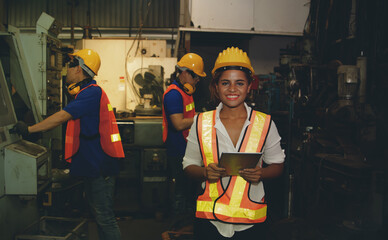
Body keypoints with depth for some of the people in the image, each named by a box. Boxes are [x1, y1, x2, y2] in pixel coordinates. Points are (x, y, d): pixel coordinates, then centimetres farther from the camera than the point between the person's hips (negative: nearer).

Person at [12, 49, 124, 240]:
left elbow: (61, 117, -22)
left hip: (100, 167, -11)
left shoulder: (91, 93, -17)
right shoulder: (86, 93, 17)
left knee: (105, 217, -5)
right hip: (93, 166, 11)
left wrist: (29, 129, -14)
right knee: (99, 214, 19)